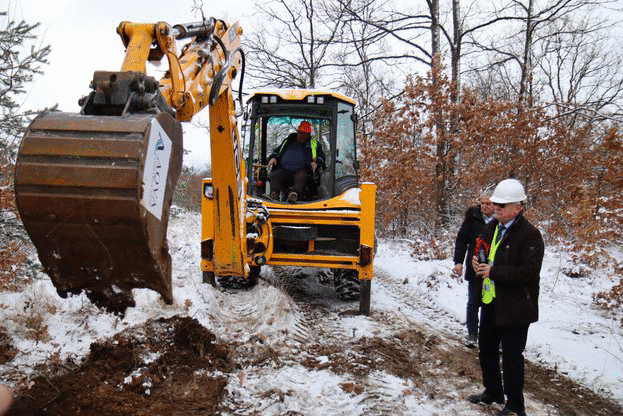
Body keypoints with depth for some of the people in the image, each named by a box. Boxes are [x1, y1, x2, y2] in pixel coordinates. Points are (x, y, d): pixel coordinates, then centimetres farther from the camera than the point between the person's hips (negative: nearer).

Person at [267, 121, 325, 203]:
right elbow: (276, 151, 33)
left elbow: (321, 156, 18)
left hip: (301, 171, -2)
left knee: (301, 177, -39)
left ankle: (294, 193, -63)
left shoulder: (314, 144, 25)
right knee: (275, 176, -31)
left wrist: (316, 162, -6)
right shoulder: (288, 141, 30)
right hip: (284, 170, 2)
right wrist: (273, 158, 9)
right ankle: (274, 193, -51)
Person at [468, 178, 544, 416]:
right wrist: (477, 262, -3)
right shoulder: (491, 228, 7)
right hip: (490, 302, 8)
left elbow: (528, 272, -24)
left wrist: (493, 271, -25)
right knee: (486, 349, 20)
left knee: (511, 356, 2)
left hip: (514, 307, -8)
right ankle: (492, 392, 39)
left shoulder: (530, 235, -18)